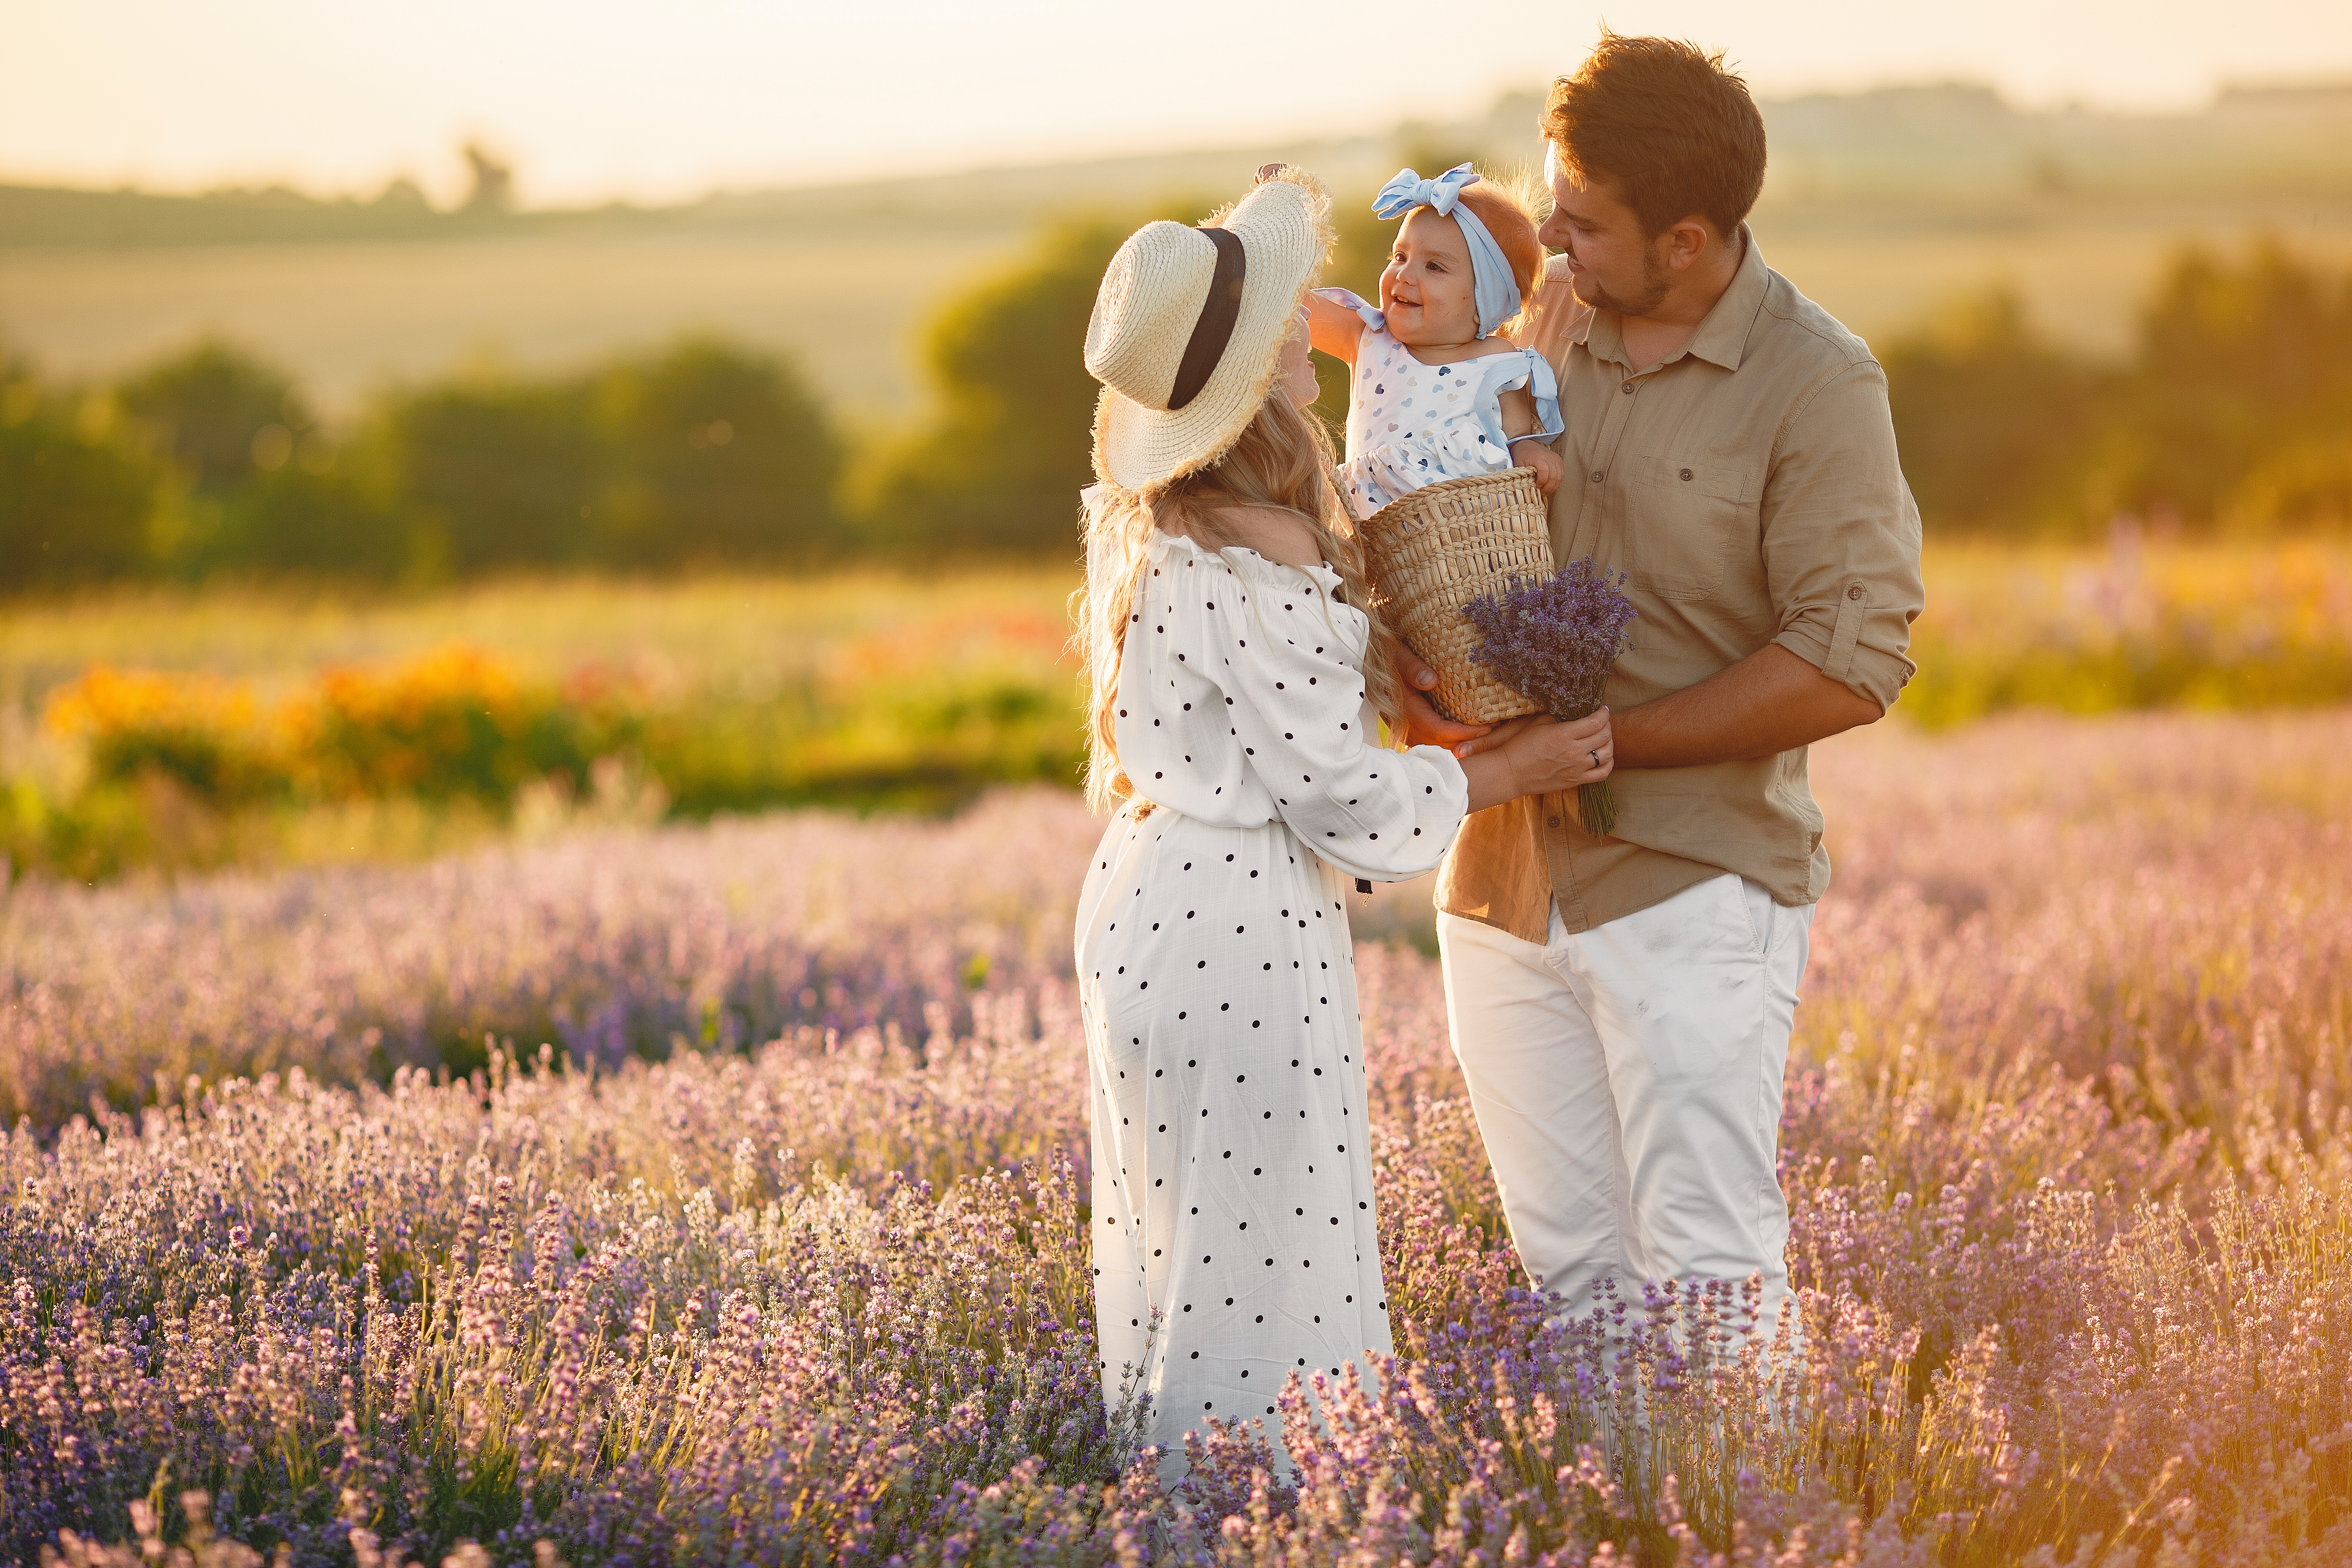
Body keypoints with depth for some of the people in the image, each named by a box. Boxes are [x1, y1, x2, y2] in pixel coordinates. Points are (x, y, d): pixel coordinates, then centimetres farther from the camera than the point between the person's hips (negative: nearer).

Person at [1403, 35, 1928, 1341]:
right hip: (1503, 879, 5)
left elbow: (1850, 667, -14)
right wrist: (1415, 670, -5)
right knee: (1570, 1273, 9)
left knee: (1706, 1279, -7)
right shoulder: (1536, 325, 7)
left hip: (1689, 887, -5)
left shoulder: (1817, 386, -8)